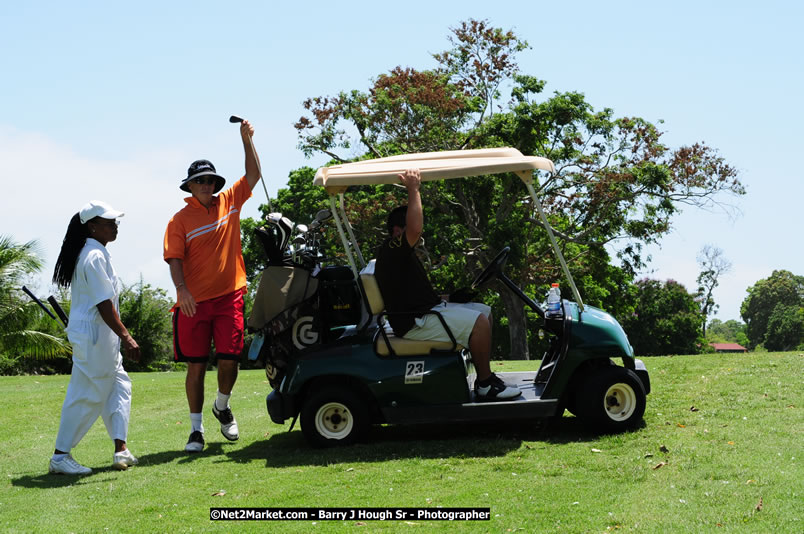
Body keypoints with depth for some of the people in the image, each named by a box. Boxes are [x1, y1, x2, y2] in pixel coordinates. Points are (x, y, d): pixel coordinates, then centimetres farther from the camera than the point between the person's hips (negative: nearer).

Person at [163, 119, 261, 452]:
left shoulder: (229, 202, 9)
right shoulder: (180, 220, -1)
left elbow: (253, 175, 11)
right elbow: (174, 259, -7)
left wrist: (247, 140, 1)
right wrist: (182, 289, -22)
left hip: (229, 297, 2)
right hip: (194, 301, -2)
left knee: (229, 360, -3)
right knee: (196, 366, 2)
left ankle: (222, 406, 26)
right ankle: (196, 429, 11)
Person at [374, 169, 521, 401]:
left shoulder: (402, 255, 19)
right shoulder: (392, 249, -15)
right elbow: (415, 229, -36)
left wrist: (439, 297, 10)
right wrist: (413, 190, -29)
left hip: (427, 311, 11)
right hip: (415, 322, -11)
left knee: (484, 311, 14)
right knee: (478, 320, -22)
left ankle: (484, 376, 13)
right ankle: (485, 385, -13)